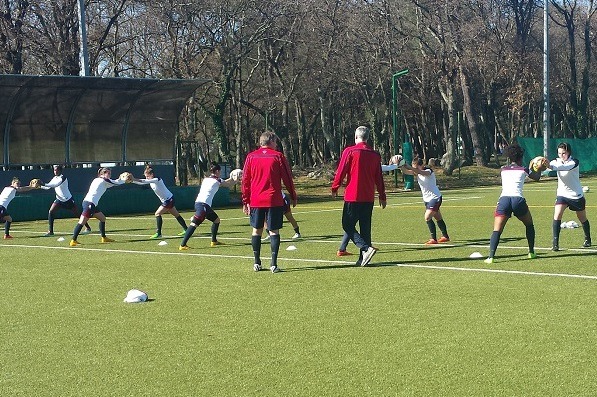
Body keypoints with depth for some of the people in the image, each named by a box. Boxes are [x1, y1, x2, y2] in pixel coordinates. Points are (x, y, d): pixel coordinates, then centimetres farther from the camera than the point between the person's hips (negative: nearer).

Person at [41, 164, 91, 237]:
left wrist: (44, 184, -43)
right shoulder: (54, 178, 4)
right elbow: (48, 187, 4)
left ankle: (88, 228, 20)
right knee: (50, 212, -11)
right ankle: (50, 231, -7)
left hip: (68, 199, -6)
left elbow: (56, 184, -35)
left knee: (77, 214, 3)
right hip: (59, 200, 6)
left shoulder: (63, 178, -19)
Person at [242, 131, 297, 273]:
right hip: (274, 201, -2)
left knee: (256, 230, 14)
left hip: (255, 201, 2)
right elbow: (287, 178, 1)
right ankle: (273, 264, -5)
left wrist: (245, 201, 10)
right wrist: (293, 196, 11)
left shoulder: (251, 157, 5)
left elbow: (245, 180, 5)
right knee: (274, 231, 1)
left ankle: (257, 263, 16)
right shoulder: (278, 156, -2)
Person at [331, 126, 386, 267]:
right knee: (365, 228, 11)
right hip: (369, 197, 5)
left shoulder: (349, 151, -6)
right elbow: (379, 178, 12)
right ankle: (363, 258, 10)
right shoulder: (375, 154, 7)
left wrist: (334, 188, 7)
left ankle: (366, 249, -18)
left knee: (348, 226, 1)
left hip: (352, 197, -5)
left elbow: (341, 171, -6)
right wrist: (382, 196, 19)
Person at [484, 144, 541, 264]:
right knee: (529, 225, 26)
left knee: (497, 230, -3)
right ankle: (531, 252, 29)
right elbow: (537, 177, 31)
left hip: (503, 199, 1)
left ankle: (491, 257, -20)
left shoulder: (503, 169, 19)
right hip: (518, 200, -1)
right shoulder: (523, 170, 12)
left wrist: (531, 166, 49)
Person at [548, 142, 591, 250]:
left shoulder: (574, 162, -18)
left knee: (582, 219, 14)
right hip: (562, 194, 2)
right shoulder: (557, 161, -5)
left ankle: (587, 239, 39)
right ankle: (555, 243, -18)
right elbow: (551, 164, -28)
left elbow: (564, 167, -39)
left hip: (576, 195, -2)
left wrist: (551, 166, -58)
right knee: (557, 216, -19)